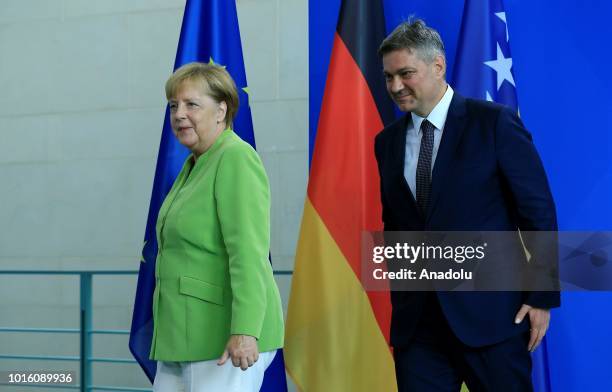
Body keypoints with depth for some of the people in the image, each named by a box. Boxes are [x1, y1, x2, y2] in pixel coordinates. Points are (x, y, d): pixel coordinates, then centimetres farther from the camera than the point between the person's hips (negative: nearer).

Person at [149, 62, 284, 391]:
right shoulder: (195, 165, 17)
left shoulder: (236, 158, -11)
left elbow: (248, 252, -21)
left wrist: (245, 331, -28)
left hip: (226, 341, -9)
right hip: (184, 339, 9)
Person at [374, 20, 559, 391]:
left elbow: (539, 212, -5)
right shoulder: (388, 141, 10)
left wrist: (542, 298, -7)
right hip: (416, 320, 4)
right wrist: (399, 304, 14)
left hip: (490, 314, -4)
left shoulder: (495, 123, -5)